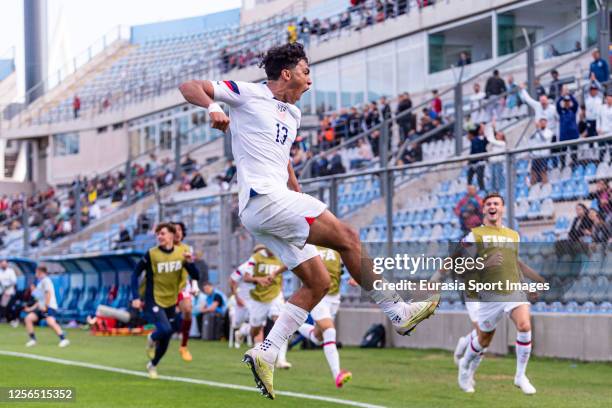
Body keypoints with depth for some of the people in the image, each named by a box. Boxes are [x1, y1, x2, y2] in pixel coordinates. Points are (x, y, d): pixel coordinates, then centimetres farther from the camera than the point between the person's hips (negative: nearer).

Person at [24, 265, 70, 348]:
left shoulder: (46, 280, -2)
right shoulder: (40, 282, 26)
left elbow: (48, 293, -14)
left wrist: (45, 306, -19)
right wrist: (32, 308, 27)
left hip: (49, 307, -9)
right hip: (42, 307, 9)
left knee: (50, 322, -30)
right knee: (28, 318, -5)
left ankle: (63, 339, -33)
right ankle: (32, 339, -1)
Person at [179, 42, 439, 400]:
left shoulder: (293, 115, 23)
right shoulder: (248, 94, -1)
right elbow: (189, 87, -5)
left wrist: (303, 204, 28)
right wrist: (213, 106, -26)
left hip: (279, 202, 10)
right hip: (263, 197, -10)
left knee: (319, 282, 4)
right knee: (348, 238, -12)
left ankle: (266, 353, 2)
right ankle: (398, 312, -7)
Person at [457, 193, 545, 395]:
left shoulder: (513, 235, 17)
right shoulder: (474, 235, 2)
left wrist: (542, 278, 23)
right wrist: (486, 264, -19)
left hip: (515, 290, 3)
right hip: (490, 294, -3)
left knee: (525, 327, -21)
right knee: (484, 340, 7)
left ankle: (521, 376, -7)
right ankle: (466, 366, 39)